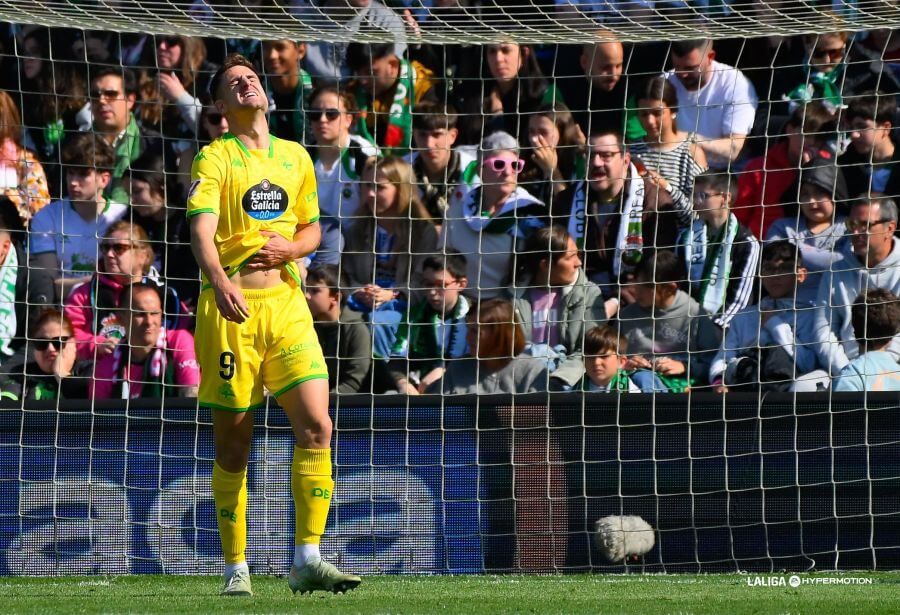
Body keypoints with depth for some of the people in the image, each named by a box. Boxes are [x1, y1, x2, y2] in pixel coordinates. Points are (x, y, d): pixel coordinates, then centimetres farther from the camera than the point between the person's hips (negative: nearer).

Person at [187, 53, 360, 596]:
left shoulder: (296, 157, 15)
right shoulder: (215, 158, -1)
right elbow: (202, 228, -16)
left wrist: (290, 249, 1)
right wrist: (220, 282, -35)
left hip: (286, 305, 4)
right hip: (231, 308, -4)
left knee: (316, 425, -11)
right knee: (234, 444, 1)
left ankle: (308, 561, -9)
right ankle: (236, 567, 11)